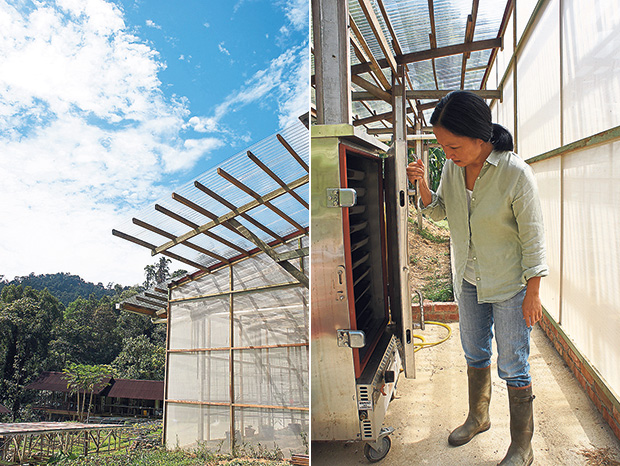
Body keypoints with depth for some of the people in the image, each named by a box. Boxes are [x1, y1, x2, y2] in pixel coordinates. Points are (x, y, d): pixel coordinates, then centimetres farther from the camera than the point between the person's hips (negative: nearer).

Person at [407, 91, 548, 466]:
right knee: (475, 354, 21)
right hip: (469, 279, 6)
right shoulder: (453, 167, -7)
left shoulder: (516, 174, -24)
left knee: (513, 367, 6)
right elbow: (440, 211, 9)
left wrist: (533, 293, -13)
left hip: (510, 285, -5)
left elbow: (533, 238, -16)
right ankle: (478, 417, 44)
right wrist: (423, 186, -12)